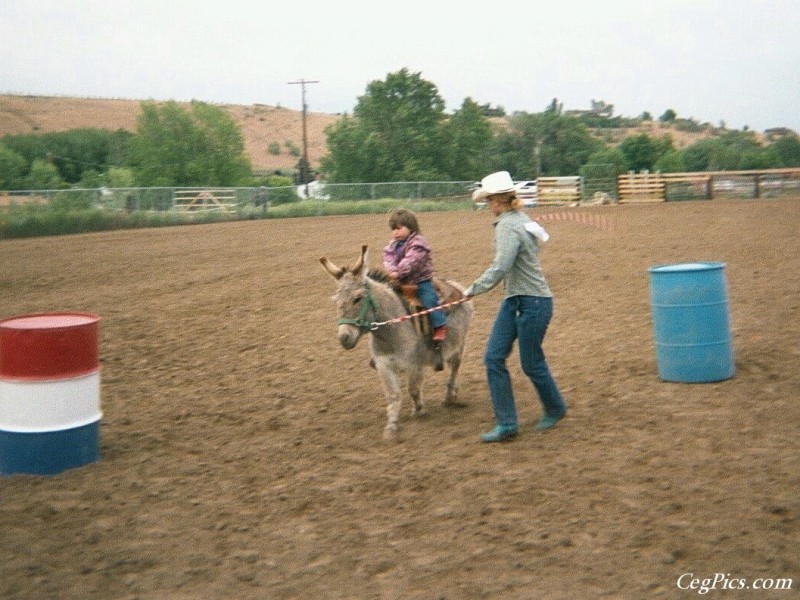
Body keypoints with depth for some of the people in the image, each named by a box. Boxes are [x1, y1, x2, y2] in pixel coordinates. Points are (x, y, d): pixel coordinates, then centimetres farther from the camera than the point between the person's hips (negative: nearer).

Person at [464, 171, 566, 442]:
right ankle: (506, 423, 7)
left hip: (532, 303, -10)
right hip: (514, 300, 10)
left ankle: (555, 409, 31)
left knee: (531, 363, 5)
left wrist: (473, 289, -19)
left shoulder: (508, 227, -20)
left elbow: (499, 268, -30)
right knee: (493, 357, 3)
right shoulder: (520, 219, 9)